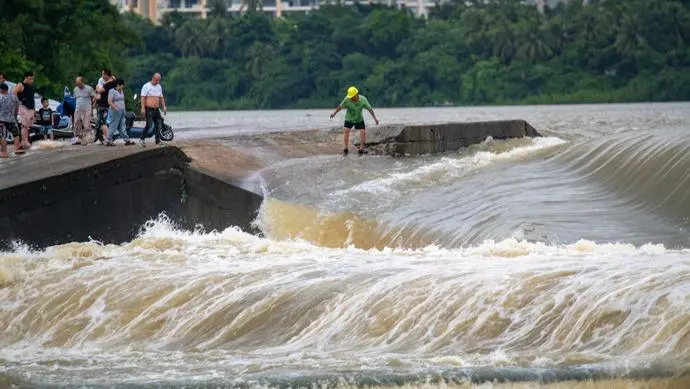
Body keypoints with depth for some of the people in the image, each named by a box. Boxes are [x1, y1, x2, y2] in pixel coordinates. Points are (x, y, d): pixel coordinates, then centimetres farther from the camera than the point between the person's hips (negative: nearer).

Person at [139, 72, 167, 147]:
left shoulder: (159, 87, 15)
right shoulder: (146, 86, -6)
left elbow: (161, 98, 22)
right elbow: (143, 97, -11)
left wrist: (164, 107, 12)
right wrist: (143, 108, -19)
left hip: (156, 109, 7)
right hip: (149, 109, -7)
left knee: (159, 125, 1)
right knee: (149, 125, -15)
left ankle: (158, 142, 5)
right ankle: (142, 139, -1)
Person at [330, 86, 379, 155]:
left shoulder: (363, 100, -24)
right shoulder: (347, 100, -26)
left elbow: (369, 109, -14)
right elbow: (340, 106, -10)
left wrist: (375, 118, -13)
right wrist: (334, 113, 3)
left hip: (359, 119, 1)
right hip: (349, 118, -1)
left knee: (363, 132, -7)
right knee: (346, 131, -16)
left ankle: (361, 148, 0)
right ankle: (346, 148, -13)